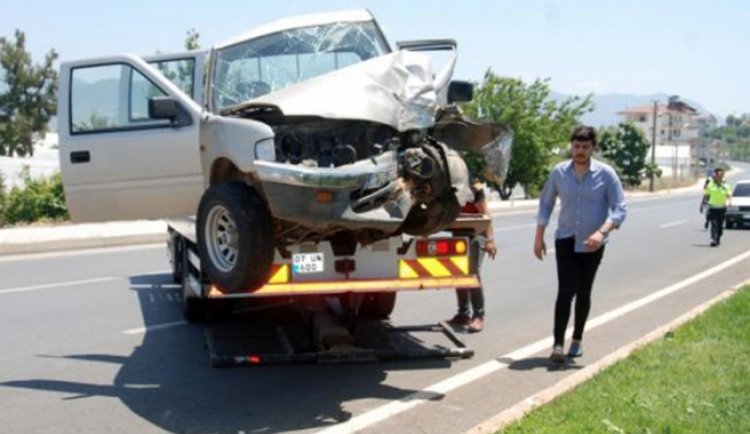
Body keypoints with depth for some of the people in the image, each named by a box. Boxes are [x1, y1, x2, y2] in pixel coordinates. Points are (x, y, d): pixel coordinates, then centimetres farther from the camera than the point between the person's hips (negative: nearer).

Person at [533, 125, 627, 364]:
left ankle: (577, 340, 27)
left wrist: (602, 232, -25)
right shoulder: (559, 172, -1)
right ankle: (558, 344, -12)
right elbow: (545, 203, 10)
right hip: (566, 240, 0)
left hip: (592, 244, 0)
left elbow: (620, 208, -10)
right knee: (565, 290, -12)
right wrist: (539, 237, 7)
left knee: (583, 292, 11)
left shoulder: (606, 174, -7)